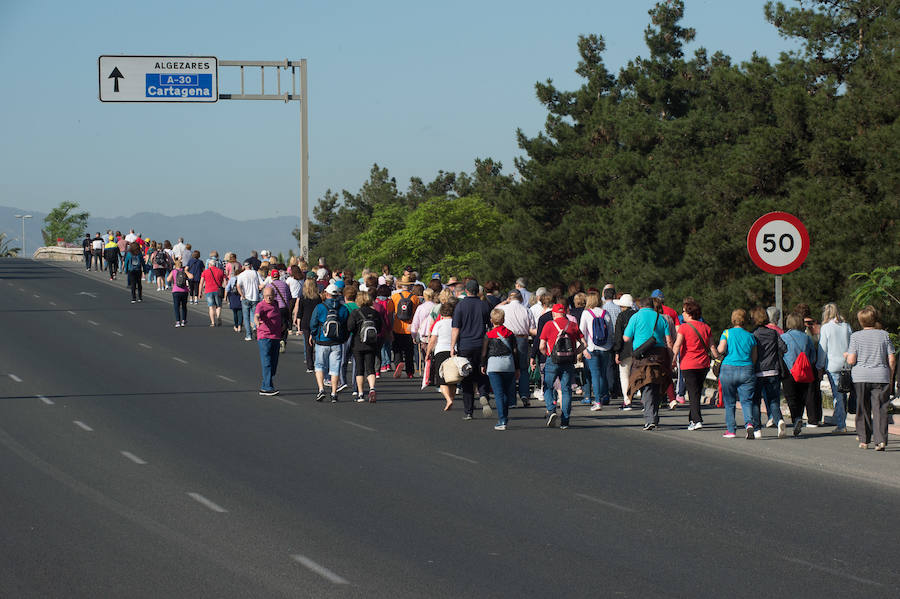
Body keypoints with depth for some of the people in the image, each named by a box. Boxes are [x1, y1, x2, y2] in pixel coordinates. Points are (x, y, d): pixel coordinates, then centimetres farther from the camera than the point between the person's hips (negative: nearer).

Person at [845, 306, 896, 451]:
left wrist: (846, 356, 15)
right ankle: (881, 440, -14)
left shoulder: (856, 336, -2)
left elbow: (851, 360, -8)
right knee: (880, 409, -1)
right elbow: (892, 359, 2)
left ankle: (863, 440, 15)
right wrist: (890, 378, 12)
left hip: (861, 376, 0)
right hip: (881, 376, 0)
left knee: (863, 410, 11)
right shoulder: (884, 335, 2)